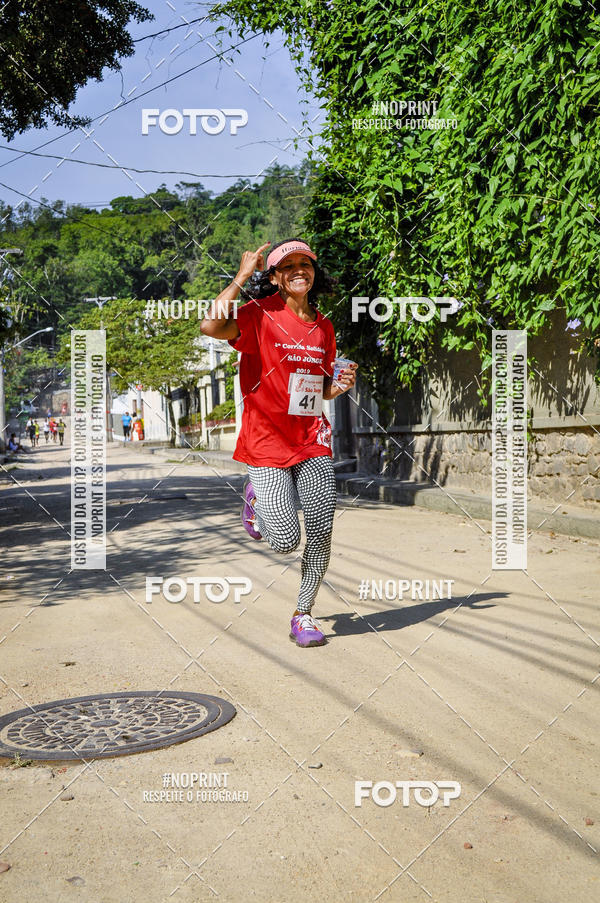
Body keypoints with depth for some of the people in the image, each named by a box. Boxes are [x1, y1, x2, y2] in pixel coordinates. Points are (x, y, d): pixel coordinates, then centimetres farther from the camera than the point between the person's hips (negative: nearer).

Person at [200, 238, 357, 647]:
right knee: (286, 541, -6)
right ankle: (257, 498, 28)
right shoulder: (261, 315, -7)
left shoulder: (324, 327, 11)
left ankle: (304, 616, 17)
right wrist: (243, 275, -18)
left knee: (322, 533, -2)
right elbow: (211, 326, -28)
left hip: (313, 441, 5)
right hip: (266, 443, -5)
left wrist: (340, 385, -1)